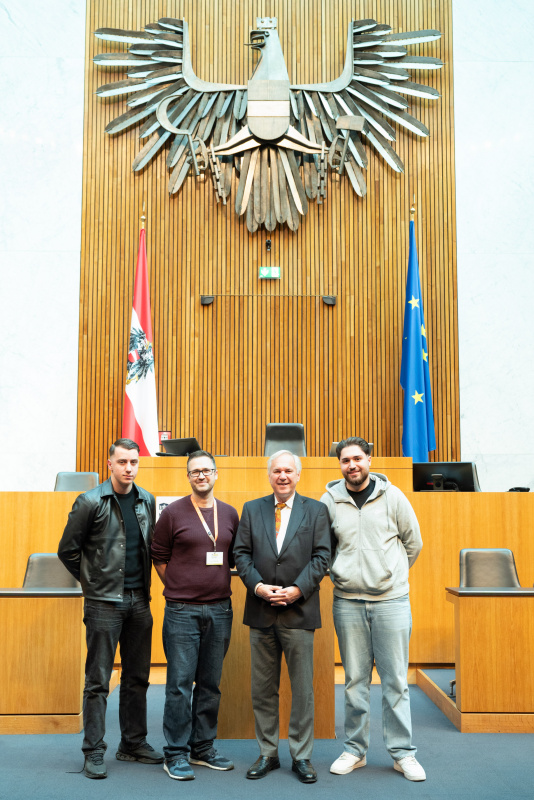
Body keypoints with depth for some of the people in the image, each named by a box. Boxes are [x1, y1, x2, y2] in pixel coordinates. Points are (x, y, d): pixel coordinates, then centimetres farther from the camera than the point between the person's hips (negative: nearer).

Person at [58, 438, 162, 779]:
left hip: (139, 601, 5)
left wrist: (142, 581, 11)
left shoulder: (147, 501, 7)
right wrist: (93, 582, 3)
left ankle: (134, 743, 25)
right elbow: (68, 550, -4)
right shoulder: (90, 502, -9)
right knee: (98, 680, 1)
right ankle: (94, 752, 10)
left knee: (137, 677, 12)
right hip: (104, 603, -5)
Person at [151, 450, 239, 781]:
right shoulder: (173, 513, -3)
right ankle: (176, 754, 9)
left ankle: (203, 748, 24)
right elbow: (159, 557, 3)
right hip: (182, 611, -4)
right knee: (180, 683, -1)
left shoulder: (230, 514, 8)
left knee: (210, 683, 11)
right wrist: (179, 589, 1)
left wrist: (220, 585, 9)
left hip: (220, 610, 4)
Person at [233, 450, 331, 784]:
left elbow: (321, 556, -2)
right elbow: (242, 554, 4)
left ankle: (302, 756, 17)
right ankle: (267, 753, 23)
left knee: (303, 689, 4)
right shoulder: (252, 509, 10)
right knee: (263, 689, 10)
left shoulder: (316, 510, 4)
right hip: (261, 612, 2)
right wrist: (258, 586, -11)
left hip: (299, 611, -2)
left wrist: (298, 589, -14)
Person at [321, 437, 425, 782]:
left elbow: (413, 542, 9)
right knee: (355, 680, 9)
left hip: (391, 600, -1)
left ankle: (403, 753, 15)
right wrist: (339, 575, 7)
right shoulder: (330, 500, 1)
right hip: (348, 601, 1)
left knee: (396, 681, 3)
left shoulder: (391, 496, -1)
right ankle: (355, 750, 21)